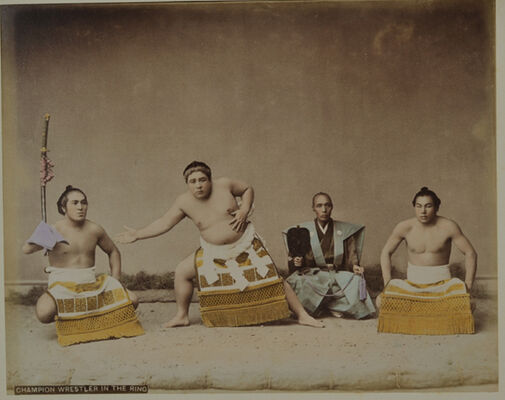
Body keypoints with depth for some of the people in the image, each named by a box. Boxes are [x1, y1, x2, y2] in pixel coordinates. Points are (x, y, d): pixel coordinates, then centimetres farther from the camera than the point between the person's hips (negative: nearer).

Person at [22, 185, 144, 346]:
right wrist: (38, 243, -42)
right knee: (44, 313, -34)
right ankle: (64, 317, 3)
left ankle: (94, 315, 12)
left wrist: (115, 283, 7)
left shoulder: (94, 230, 4)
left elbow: (113, 252, 18)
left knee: (132, 300, -12)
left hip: (91, 284, 4)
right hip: (62, 284, -3)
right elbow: (25, 250, -19)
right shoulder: (55, 230, -8)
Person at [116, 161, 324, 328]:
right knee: (182, 271, -3)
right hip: (212, 252, 3)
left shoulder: (224, 185, -15)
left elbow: (248, 189, 1)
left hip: (245, 245, -3)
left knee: (271, 277, -7)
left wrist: (245, 210, -15)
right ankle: (181, 316, 17)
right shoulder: (184, 202, -9)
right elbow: (164, 223, -2)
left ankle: (302, 315, 4)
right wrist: (137, 234, -6)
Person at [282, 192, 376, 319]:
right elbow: (291, 258, 8)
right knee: (295, 282, -34)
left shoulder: (345, 230, 12)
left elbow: (352, 256, 8)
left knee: (356, 282, -31)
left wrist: (354, 266, -14)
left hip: (339, 275, 1)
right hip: (312, 275, -1)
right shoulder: (303, 230, 9)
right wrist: (296, 262, -15)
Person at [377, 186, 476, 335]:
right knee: (382, 302, -21)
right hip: (412, 283, 1)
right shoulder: (404, 227, -7)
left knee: (467, 305, -28)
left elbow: (470, 253, -5)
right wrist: (388, 284, -7)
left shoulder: (448, 227, -11)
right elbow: (386, 253, 4)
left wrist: (468, 287, -12)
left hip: (441, 282, -1)